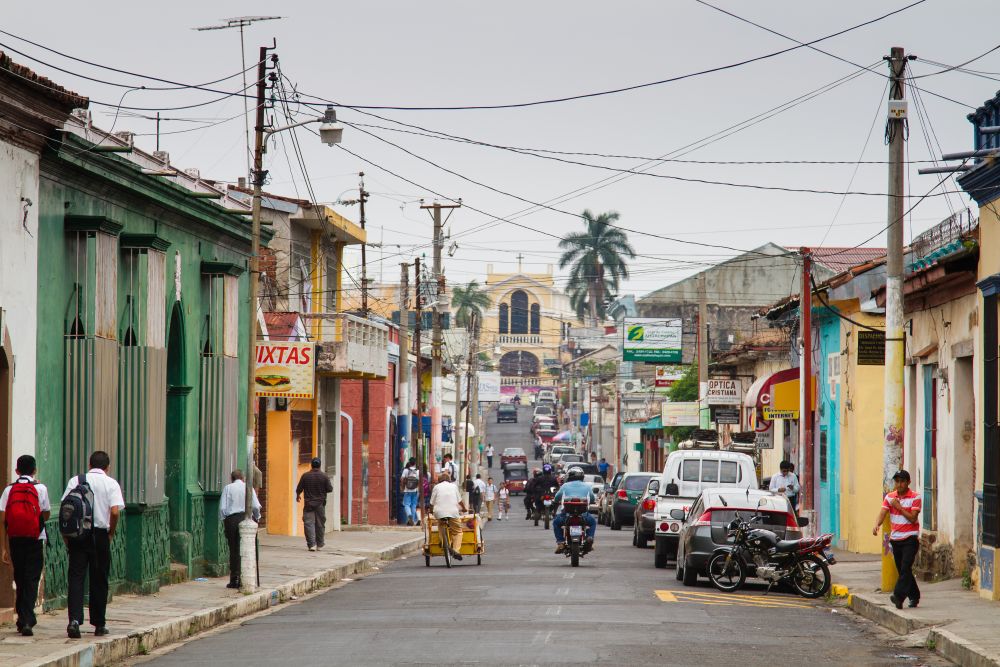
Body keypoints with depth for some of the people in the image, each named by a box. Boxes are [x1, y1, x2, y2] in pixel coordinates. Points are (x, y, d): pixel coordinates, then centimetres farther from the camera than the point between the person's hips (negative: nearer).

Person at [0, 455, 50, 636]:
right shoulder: (40, 488, -2)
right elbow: (46, 515, 6)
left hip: (15, 539, 2)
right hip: (35, 539, -2)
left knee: (19, 580, 15)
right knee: (31, 580, -2)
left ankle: (22, 619, 21)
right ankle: (27, 621, -15)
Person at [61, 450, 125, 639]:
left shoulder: (75, 481, 5)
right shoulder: (111, 484, 0)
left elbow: (64, 508, -1)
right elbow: (115, 511, -11)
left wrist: (65, 534, 7)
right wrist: (111, 533, 4)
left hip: (77, 534, 1)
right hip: (100, 535, -1)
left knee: (76, 577, -1)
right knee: (99, 580, 10)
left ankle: (74, 619, -19)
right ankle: (99, 625, 17)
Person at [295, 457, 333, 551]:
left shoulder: (305, 476, -6)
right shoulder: (324, 476, -5)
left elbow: (299, 489, -1)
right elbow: (330, 489, -3)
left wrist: (298, 496, 21)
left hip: (309, 504, -1)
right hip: (320, 504, 1)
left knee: (309, 524, -2)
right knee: (320, 524, 12)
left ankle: (311, 544, -14)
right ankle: (319, 545, 19)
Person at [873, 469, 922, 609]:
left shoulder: (915, 497, -5)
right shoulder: (889, 497, 8)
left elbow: (912, 518, -13)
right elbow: (882, 513, -3)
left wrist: (899, 507, -18)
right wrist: (876, 525, -23)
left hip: (910, 538, -5)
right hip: (895, 538, 5)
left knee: (905, 567, -18)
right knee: (901, 570, 10)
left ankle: (899, 596, -27)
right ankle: (914, 596, 23)